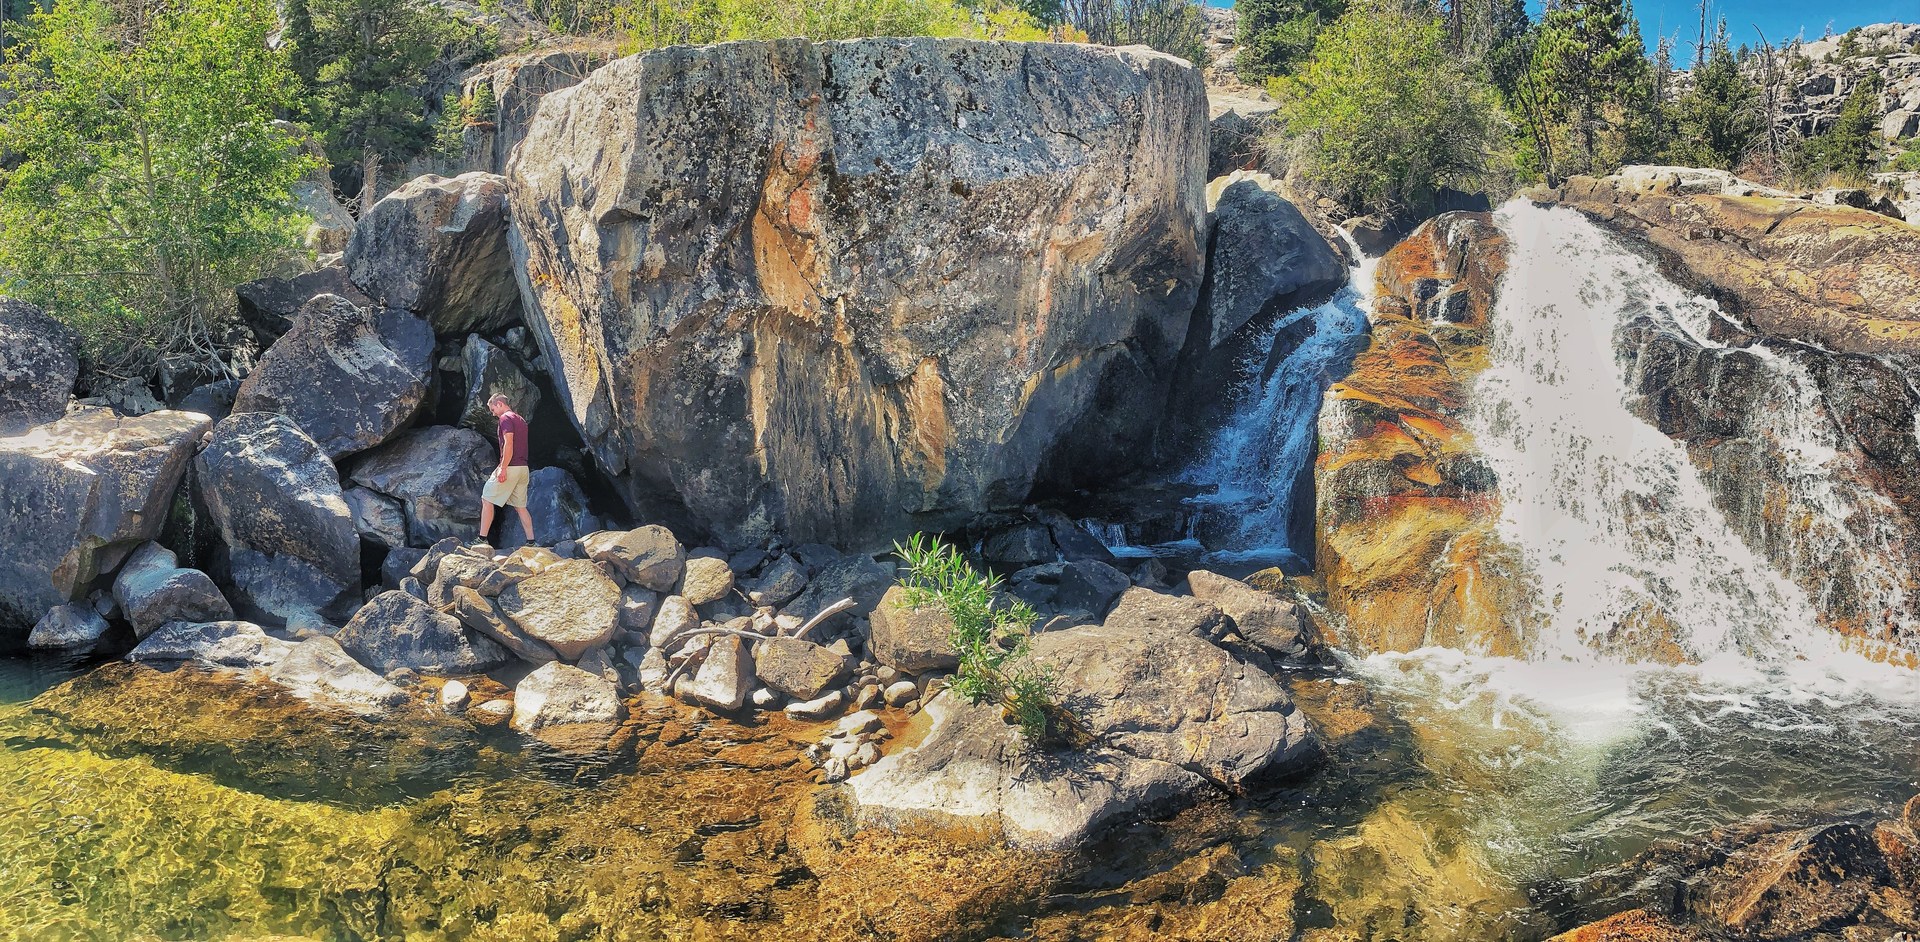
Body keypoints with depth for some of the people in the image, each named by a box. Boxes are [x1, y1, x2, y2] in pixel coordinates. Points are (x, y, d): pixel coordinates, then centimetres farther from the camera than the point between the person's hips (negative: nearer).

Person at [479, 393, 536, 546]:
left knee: (487, 500, -1)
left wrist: (503, 469, -21)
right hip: (523, 468, 9)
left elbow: (509, 443, -19)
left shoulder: (506, 418, -8)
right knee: (521, 506, 11)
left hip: (510, 467, -9)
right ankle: (531, 541, 7)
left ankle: (482, 539, -4)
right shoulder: (521, 420, 20)